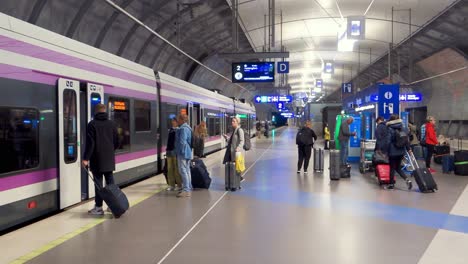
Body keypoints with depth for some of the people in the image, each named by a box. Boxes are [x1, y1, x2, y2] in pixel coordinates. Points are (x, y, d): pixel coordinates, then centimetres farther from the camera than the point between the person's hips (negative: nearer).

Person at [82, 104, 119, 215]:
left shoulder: (92, 124, -7)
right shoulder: (112, 124, 7)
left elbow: (90, 143, -13)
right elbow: (117, 142, 10)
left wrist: (86, 158, -9)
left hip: (97, 159, -4)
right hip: (109, 159, 4)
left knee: (98, 183, -1)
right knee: (110, 181, 10)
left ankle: (99, 207, 2)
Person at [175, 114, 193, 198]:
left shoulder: (183, 129, -17)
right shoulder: (187, 128, 16)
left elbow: (182, 141, -22)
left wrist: (181, 151, -13)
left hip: (183, 153, -11)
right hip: (188, 152, 11)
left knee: (183, 171, -9)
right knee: (187, 170, 14)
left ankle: (186, 190, -9)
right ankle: (188, 189, 20)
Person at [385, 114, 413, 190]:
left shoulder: (390, 129, -13)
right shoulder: (404, 129, 4)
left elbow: (388, 141, -16)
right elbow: (407, 140, 9)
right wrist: (408, 149, 20)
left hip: (393, 152, -6)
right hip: (401, 151, 6)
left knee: (392, 168, 6)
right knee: (398, 168, 17)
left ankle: (391, 184, 14)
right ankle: (407, 180, 0)